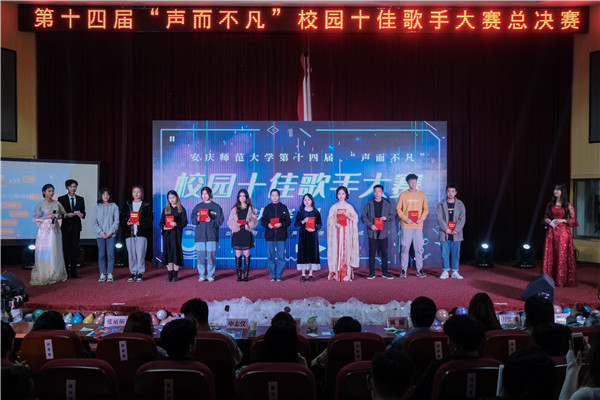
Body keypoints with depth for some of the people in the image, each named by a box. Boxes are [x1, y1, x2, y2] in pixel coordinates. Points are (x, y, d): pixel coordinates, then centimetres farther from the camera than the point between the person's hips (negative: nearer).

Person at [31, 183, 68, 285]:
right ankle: (44, 276, 2)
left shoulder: (57, 204, 8)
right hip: (45, 230, -3)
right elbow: (36, 218, -4)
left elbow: (63, 214, 18)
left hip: (55, 230, 3)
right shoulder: (40, 205, 0)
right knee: (45, 253, -4)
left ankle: (56, 275, 10)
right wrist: (48, 216, -15)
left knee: (55, 252, 4)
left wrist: (58, 216, -3)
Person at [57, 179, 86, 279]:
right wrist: (66, 215, -19)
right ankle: (65, 271, 5)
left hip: (76, 226, 2)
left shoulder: (80, 199, 12)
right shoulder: (61, 199, 3)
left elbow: (83, 212, 8)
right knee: (65, 249, 0)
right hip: (66, 226, -2)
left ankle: (73, 271, 9)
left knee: (75, 248, 4)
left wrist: (82, 215, -14)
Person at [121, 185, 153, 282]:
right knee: (131, 254, 2)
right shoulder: (127, 205, 16)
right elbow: (122, 217, 12)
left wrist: (141, 223, -14)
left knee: (140, 254, -6)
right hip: (129, 233, 3)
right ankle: (133, 273, 11)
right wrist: (126, 223, -8)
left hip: (141, 233, -3)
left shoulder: (146, 206, 8)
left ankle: (140, 273, 2)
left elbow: (150, 219, 1)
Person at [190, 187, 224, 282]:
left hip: (212, 235, -2)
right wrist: (197, 219, -11)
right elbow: (192, 219, 11)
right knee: (200, 255, -1)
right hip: (200, 235, 2)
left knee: (211, 256, -4)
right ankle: (202, 276, 9)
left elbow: (220, 220, 1)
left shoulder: (216, 207, 7)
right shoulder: (197, 207, 15)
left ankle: (210, 276, 5)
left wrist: (211, 221, -15)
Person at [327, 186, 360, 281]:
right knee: (336, 250, -3)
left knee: (346, 250, -5)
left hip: (347, 232, 0)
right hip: (336, 231, 0)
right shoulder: (333, 207, 9)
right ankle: (336, 273, 2)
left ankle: (346, 274, -3)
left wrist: (349, 216, -15)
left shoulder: (349, 207, 8)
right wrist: (335, 224, -15)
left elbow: (355, 218, 5)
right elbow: (329, 219, 4)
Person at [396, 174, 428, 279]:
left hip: (418, 226, 2)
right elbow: (398, 209, 4)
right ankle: (404, 270, 5)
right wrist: (405, 218, -11)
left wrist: (422, 219, -7)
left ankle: (419, 270, 10)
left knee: (419, 249, 3)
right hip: (406, 226, -1)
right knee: (404, 248, -1)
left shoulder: (422, 195, 7)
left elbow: (426, 209, 11)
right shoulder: (403, 195, 3)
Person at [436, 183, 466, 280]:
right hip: (444, 234, -1)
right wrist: (447, 229, -13)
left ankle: (455, 272, 13)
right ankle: (445, 272, 11)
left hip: (456, 234, 1)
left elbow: (462, 219, 0)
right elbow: (439, 218, -4)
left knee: (456, 253, 5)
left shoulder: (460, 204, 6)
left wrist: (456, 230, -10)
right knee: (445, 253, 2)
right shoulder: (441, 205, 4)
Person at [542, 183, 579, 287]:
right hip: (551, 232, 3)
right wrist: (546, 220, -4)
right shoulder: (550, 204, 9)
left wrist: (562, 220, -14)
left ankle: (562, 279, 3)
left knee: (562, 255, -3)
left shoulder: (568, 205, -1)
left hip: (563, 232, -3)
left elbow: (573, 220, 0)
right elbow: (545, 216, 17)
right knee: (550, 255, 3)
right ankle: (551, 278, 10)